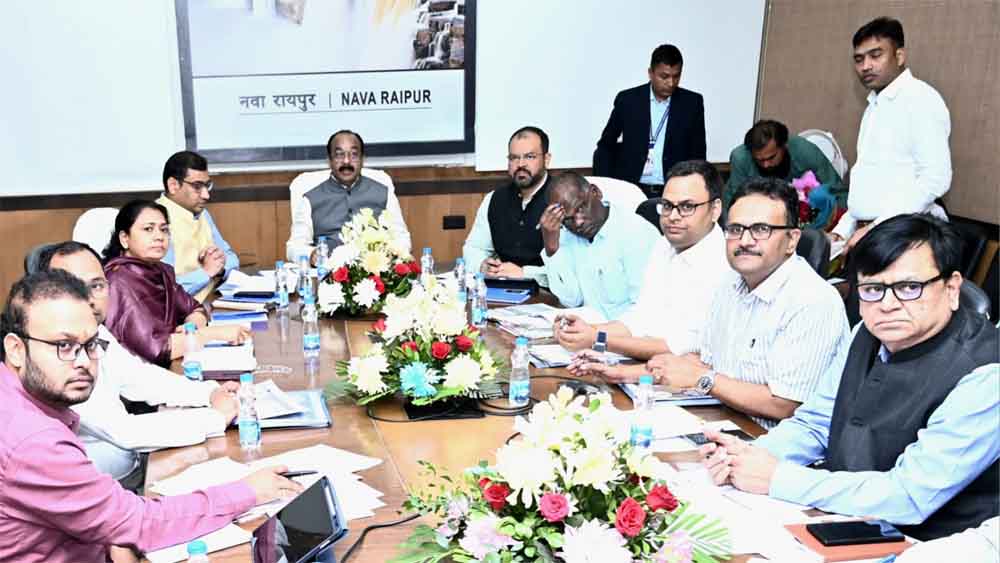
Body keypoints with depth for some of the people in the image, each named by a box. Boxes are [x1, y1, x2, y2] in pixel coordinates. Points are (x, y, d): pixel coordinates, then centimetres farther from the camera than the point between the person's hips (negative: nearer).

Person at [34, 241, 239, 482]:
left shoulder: (95, 331, 1)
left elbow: (138, 377, 14)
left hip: (134, 466, 8)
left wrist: (210, 393, 0)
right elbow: (124, 431, -27)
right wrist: (217, 416, -21)